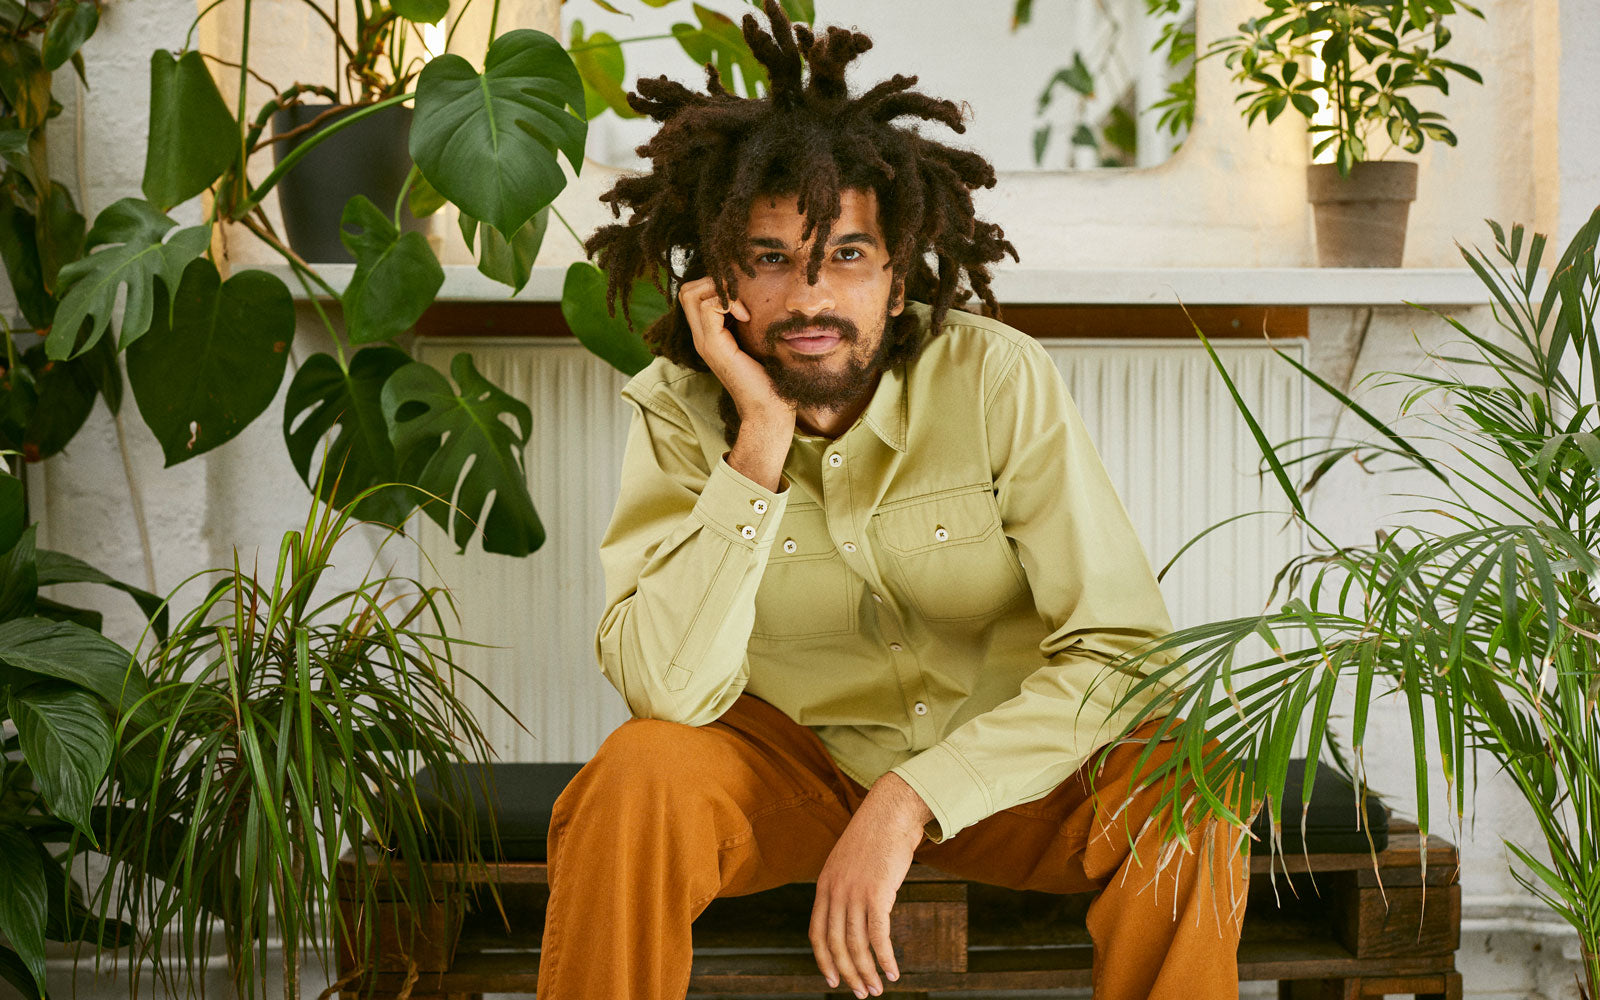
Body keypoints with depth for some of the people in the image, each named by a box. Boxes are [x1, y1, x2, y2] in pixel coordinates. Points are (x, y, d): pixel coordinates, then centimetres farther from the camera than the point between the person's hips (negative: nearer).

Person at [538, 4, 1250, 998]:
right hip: (791, 758, 0)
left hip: (1003, 764, 0)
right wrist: (763, 437, -31)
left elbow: (1123, 647, -22)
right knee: (639, 778, -30)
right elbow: (670, 692, -26)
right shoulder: (679, 411, -14)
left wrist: (910, 802, -31)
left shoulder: (998, 381, -18)